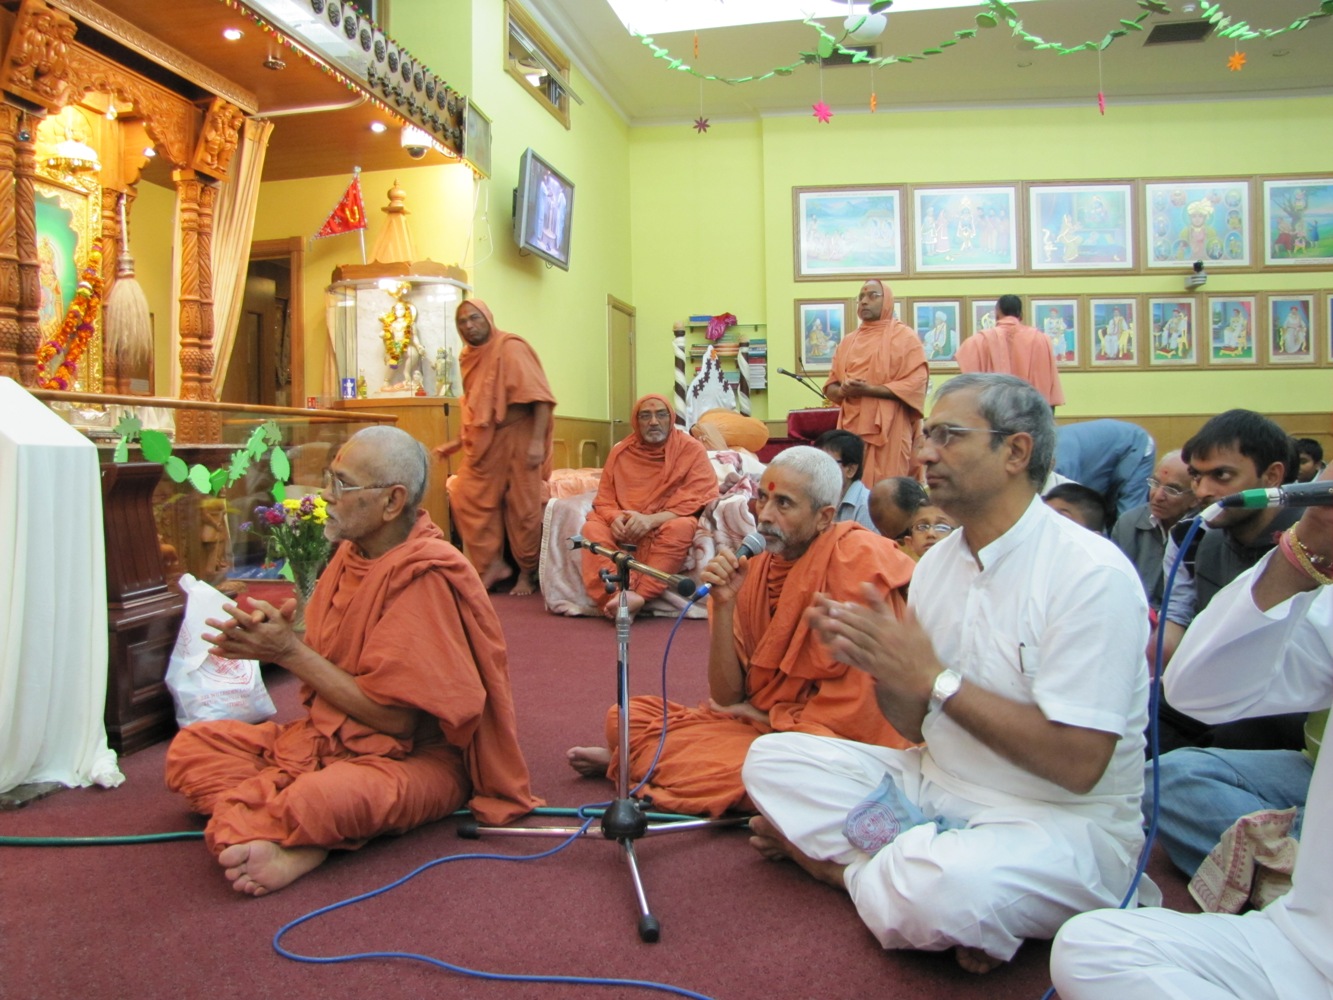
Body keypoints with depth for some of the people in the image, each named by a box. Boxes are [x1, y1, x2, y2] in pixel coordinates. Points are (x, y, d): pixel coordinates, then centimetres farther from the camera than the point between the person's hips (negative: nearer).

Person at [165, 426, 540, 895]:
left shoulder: (424, 578, -21)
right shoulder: (353, 553, 4)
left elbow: (396, 718, -21)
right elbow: (329, 663, 10)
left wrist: (291, 653, -17)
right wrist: (273, 642, -11)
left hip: (415, 756, -9)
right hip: (329, 734, 9)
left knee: (321, 801, -39)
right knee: (190, 748, 1)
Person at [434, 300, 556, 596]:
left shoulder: (511, 348, -10)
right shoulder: (469, 357, 12)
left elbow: (540, 396, -18)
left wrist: (537, 441, -26)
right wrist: (458, 443, 18)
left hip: (517, 438, -7)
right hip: (483, 444, 7)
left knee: (522, 508, 0)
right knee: (465, 500, 1)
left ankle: (527, 574, 16)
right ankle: (493, 564, 12)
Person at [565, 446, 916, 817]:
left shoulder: (857, 559, -17)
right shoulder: (753, 567, 0)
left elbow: (857, 705, -17)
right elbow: (726, 696, -2)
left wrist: (767, 716, -7)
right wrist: (723, 605, -15)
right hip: (754, 723, 5)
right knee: (628, 716, -7)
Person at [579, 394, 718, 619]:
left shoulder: (692, 450, -3)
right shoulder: (621, 451, 8)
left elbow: (699, 500, -12)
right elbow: (604, 500, 8)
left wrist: (652, 519, -25)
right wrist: (616, 518, -18)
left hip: (667, 526, -3)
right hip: (626, 531, 3)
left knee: (682, 527, -36)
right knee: (593, 527, -26)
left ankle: (639, 595, -40)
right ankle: (620, 594, -46)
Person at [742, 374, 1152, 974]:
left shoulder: (1091, 573, -18)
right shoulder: (937, 562, 4)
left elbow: (1078, 763, -22)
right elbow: (917, 726, 7)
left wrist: (936, 678, -22)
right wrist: (878, 664, -14)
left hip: (1062, 819, -7)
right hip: (937, 785, 7)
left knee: (941, 890, -37)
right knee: (772, 759, -2)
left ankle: (826, 851, -7)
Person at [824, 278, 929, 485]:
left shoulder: (904, 336, 1)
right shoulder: (848, 341, 17)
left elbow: (915, 384, -10)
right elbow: (830, 386, 16)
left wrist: (868, 390, -17)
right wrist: (843, 391, -8)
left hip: (888, 428, -5)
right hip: (852, 426, 5)